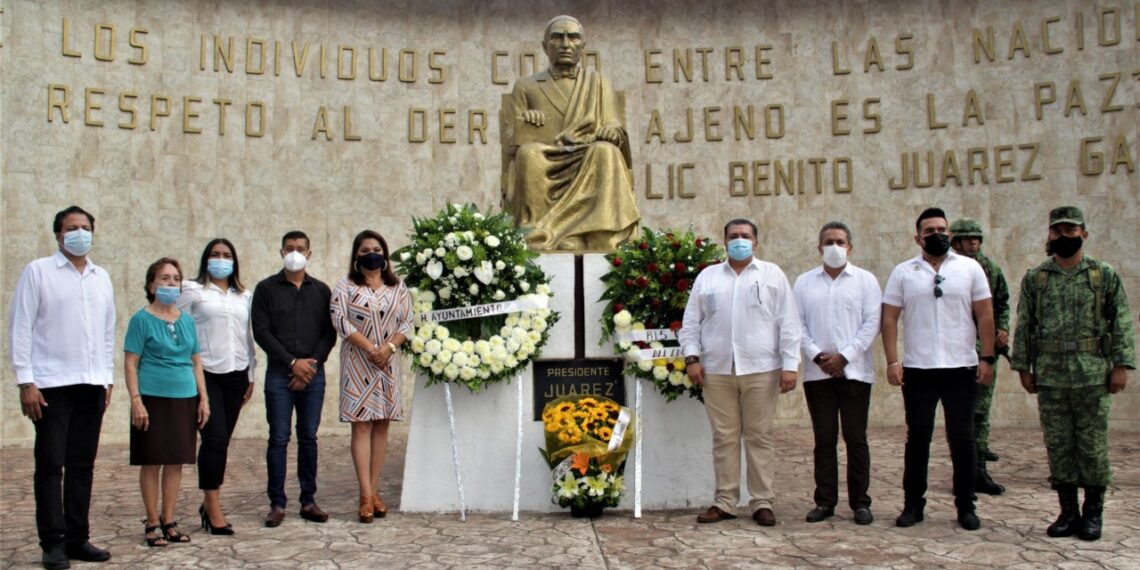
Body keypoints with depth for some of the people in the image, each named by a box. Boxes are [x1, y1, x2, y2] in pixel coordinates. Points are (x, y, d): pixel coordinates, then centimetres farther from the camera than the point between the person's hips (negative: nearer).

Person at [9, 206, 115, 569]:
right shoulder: (38, 272, 1)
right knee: (51, 465, 0)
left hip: (92, 385, 4)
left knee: (82, 465, 9)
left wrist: (108, 377, 12)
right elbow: (20, 328, -3)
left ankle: (77, 538, 17)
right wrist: (25, 381, -9)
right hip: (52, 385, -4)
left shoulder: (102, 277, 14)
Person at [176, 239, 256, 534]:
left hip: (236, 374, 4)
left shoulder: (244, 296, 15)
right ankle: (213, 508, -4)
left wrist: (250, 376, 16)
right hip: (205, 374, -4)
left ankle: (209, 504, 18)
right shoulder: (193, 291, 2)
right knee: (215, 438, -11)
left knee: (222, 440, 6)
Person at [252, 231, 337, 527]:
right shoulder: (266, 288, 4)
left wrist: (312, 364, -7)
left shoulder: (321, 290, 11)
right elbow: (261, 332, -3)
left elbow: (329, 333, 6)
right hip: (279, 373, -2)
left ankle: (308, 500, 13)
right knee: (279, 438, -1)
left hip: (313, 373, 2)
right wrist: (293, 362, -10)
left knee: (309, 437, 6)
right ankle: (276, 503, 5)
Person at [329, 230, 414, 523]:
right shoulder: (346, 287, 3)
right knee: (361, 425, -6)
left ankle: (374, 491, 10)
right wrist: (370, 348, -15)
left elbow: (407, 322, 5)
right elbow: (340, 320, -8)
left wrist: (389, 347, -11)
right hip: (358, 364, -3)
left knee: (381, 425, 4)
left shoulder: (397, 287, 11)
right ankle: (366, 495, -7)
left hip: (388, 364, 3)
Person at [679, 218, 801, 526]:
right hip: (717, 370, 2)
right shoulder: (707, 276, 15)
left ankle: (762, 502, 10)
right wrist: (692, 357, 0)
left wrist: (790, 364, -4)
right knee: (724, 437, 5)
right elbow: (691, 321, 12)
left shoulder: (772, 275, 9)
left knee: (759, 437, 2)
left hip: (760, 369, -2)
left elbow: (788, 323, 3)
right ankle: (724, 501, 13)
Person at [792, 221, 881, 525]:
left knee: (856, 438, 1)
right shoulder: (804, 282, 10)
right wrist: (817, 356, -9)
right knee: (824, 438, 5)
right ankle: (825, 500, 12)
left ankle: (860, 502, 10)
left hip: (854, 371, -2)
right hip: (817, 372, 2)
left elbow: (872, 323, -3)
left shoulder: (866, 280, 4)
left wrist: (844, 357, -11)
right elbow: (797, 324, 5)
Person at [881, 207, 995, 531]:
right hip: (917, 370, 0)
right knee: (917, 438, 7)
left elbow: (985, 315, 4)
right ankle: (913, 503, 16)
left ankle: (966, 506, 16)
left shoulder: (970, 268, 4)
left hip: (961, 368, 0)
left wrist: (987, 358, -3)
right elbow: (889, 319, 2)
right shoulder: (903, 272, 4)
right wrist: (892, 361, -6)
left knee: (962, 438, 6)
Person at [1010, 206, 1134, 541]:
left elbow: (1122, 324, 1)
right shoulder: (1034, 279, 7)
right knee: (1058, 445, 6)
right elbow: (1024, 326, 8)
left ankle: (1093, 513, 16)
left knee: (1093, 445, 3)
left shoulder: (1106, 276, 3)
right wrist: (1023, 367, 3)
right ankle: (1068, 512, 17)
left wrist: (1121, 366, -7)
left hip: (1093, 375, -2)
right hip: (1049, 376, 2)